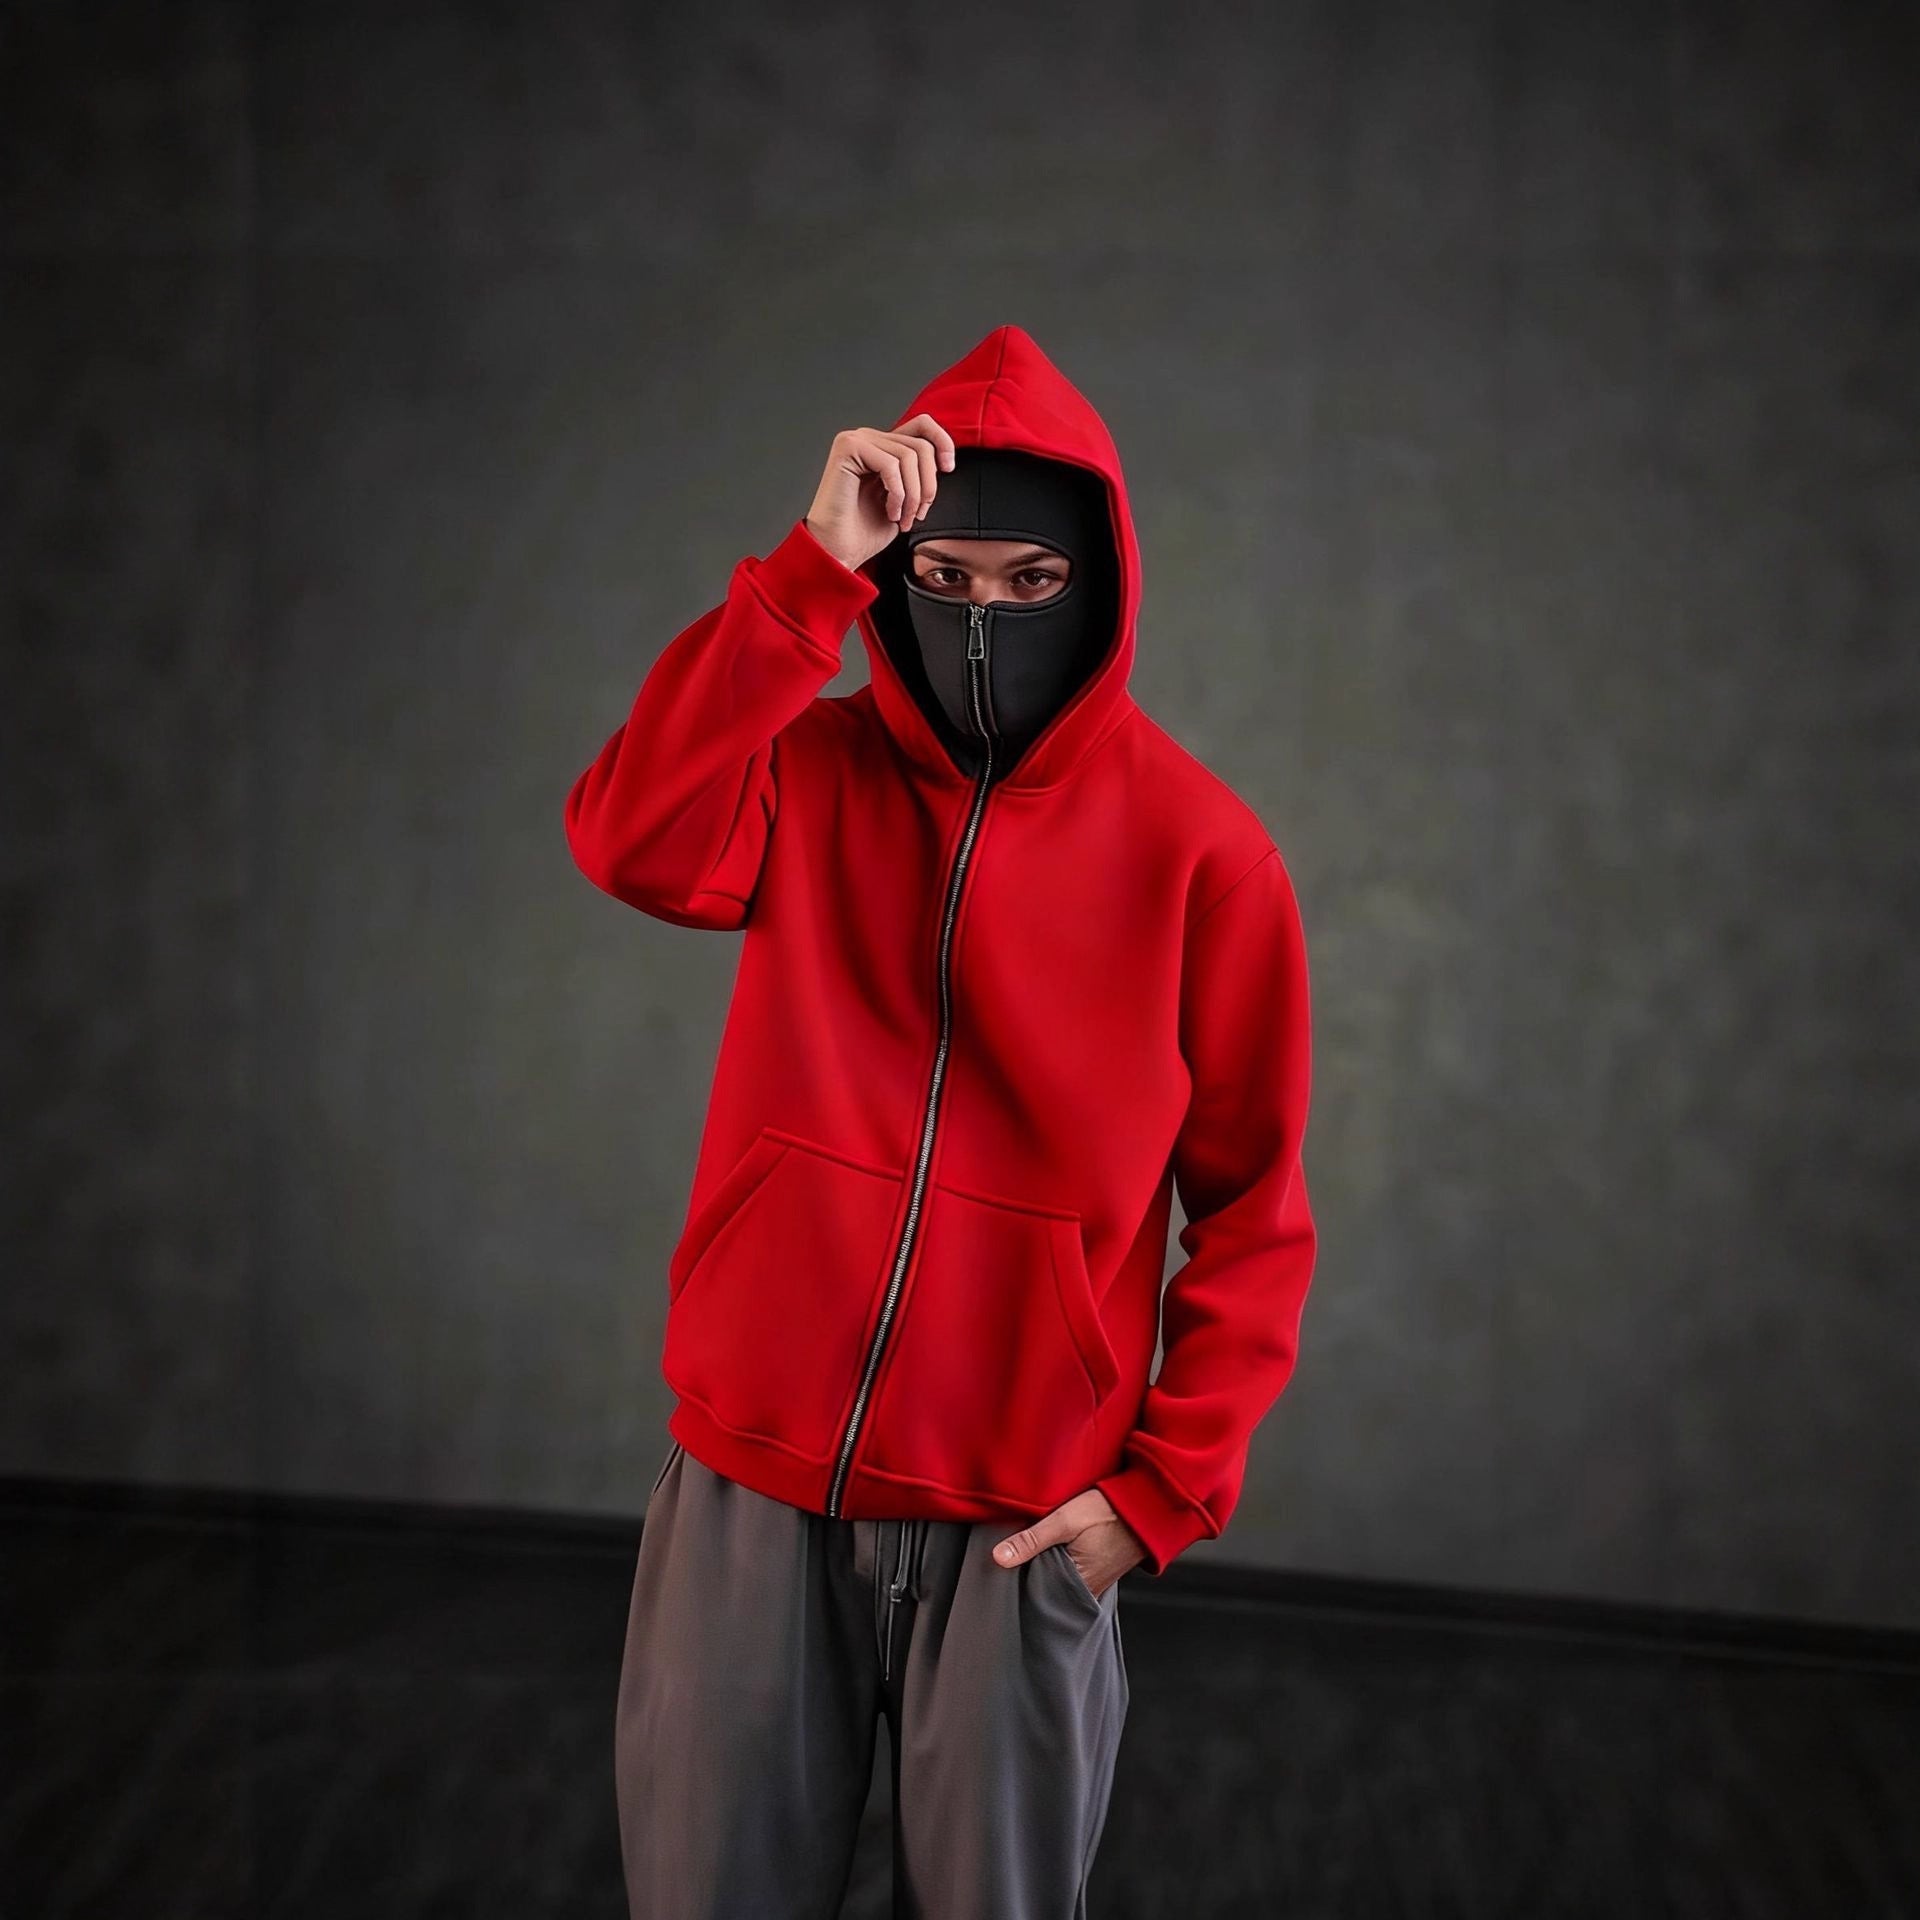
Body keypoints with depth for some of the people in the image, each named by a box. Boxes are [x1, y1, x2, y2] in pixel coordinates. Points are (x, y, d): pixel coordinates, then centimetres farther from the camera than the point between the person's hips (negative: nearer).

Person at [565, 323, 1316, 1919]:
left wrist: (1166, 1485, -8)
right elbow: (630, 844, -22)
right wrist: (817, 570, -24)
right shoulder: (812, 769, 0)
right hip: (752, 1487, 2)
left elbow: (1252, 1207, -2)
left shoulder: (1200, 849, -5)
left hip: (1021, 1526, -1)